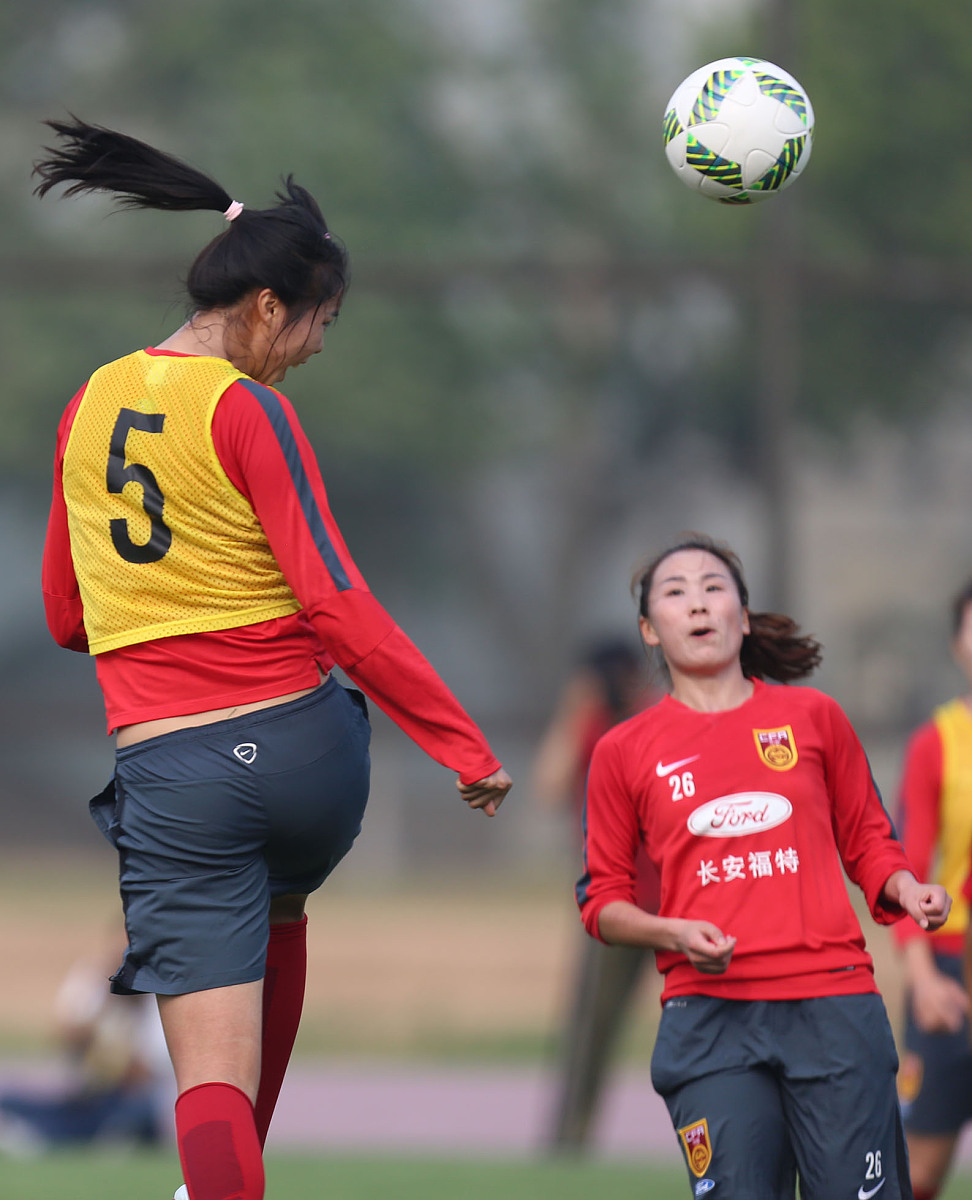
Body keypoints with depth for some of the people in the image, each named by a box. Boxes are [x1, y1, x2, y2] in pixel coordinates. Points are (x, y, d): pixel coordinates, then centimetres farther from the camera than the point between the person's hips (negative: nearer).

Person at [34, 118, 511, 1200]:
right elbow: (336, 602, -15)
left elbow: (66, 616, 19)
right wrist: (463, 746, -13)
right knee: (278, 915, 33)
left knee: (211, 1075, -5)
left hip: (167, 768, 2)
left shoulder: (90, 409, 10)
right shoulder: (247, 410, -8)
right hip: (304, 746, -2)